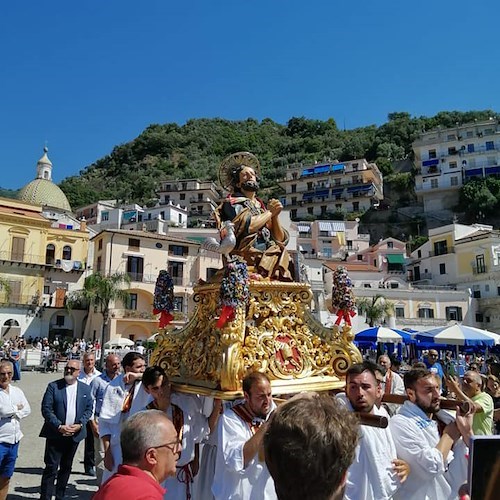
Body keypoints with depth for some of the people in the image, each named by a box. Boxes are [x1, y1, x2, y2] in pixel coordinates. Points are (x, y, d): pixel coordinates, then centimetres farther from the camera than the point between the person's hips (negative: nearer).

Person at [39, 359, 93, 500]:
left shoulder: (85, 389, 4)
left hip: (75, 434, 3)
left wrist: (80, 425, -9)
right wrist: (59, 426, -16)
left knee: (66, 467, 14)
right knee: (51, 468, -3)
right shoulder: (53, 386, -4)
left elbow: (89, 409, 6)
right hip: (55, 434, -3)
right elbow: (46, 409, -8)